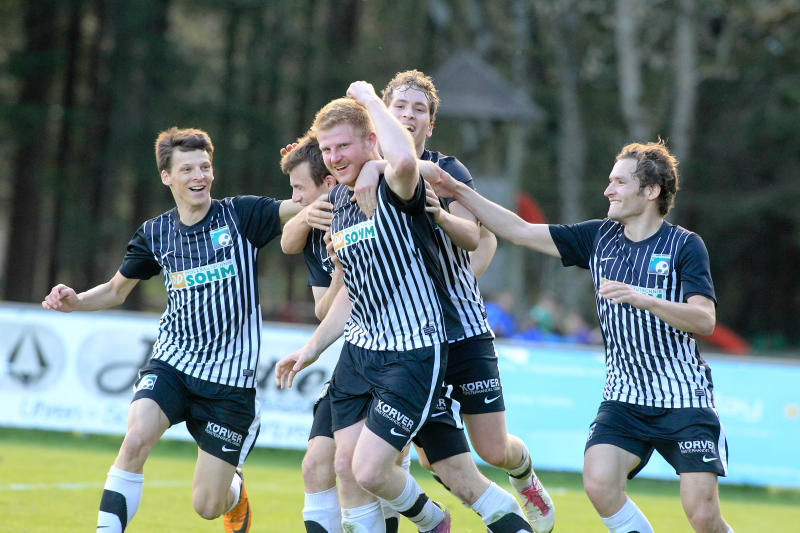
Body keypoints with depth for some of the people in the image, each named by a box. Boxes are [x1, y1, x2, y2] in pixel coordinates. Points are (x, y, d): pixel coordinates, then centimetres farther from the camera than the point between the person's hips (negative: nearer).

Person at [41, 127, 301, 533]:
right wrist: (75, 301, 0)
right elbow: (117, 289, 19)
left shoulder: (241, 215, -3)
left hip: (230, 376, -2)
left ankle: (234, 488, 38)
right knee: (135, 441, -29)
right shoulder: (155, 234, 5)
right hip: (172, 362, 2)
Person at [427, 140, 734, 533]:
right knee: (599, 484, -21)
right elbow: (520, 231, 10)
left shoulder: (685, 245, -5)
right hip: (623, 397, 4)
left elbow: (705, 320, -15)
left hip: (683, 398, -4)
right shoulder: (599, 238, 8)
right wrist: (460, 193, 3)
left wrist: (644, 299, -27)